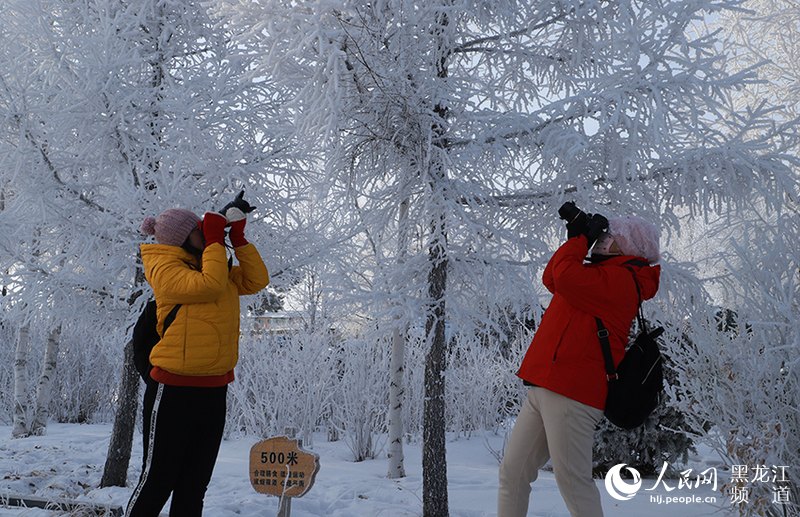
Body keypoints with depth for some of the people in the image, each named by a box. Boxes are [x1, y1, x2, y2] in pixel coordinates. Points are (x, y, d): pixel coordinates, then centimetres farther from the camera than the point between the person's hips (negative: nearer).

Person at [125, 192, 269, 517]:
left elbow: (256, 280, 9)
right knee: (157, 482, 1)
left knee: (194, 486, 14)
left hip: (214, 392, 7)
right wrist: (214, 241, -13)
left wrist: (239, 239, 3)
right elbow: (209, 285, -23)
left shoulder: (215, 265, 13)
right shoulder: (164, 267, -9)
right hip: (174, 392, -7)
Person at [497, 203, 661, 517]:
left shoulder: (618, 278, -7)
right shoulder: (604, 277, 24)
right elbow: (552, 279, 31)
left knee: (572, 479, -7)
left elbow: (565, 277, -22)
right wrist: (577, 235, 23)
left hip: (570, 396, -10)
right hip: (544, 390, 10)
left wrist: (580, 237, -4)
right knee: (512, 472, 9)